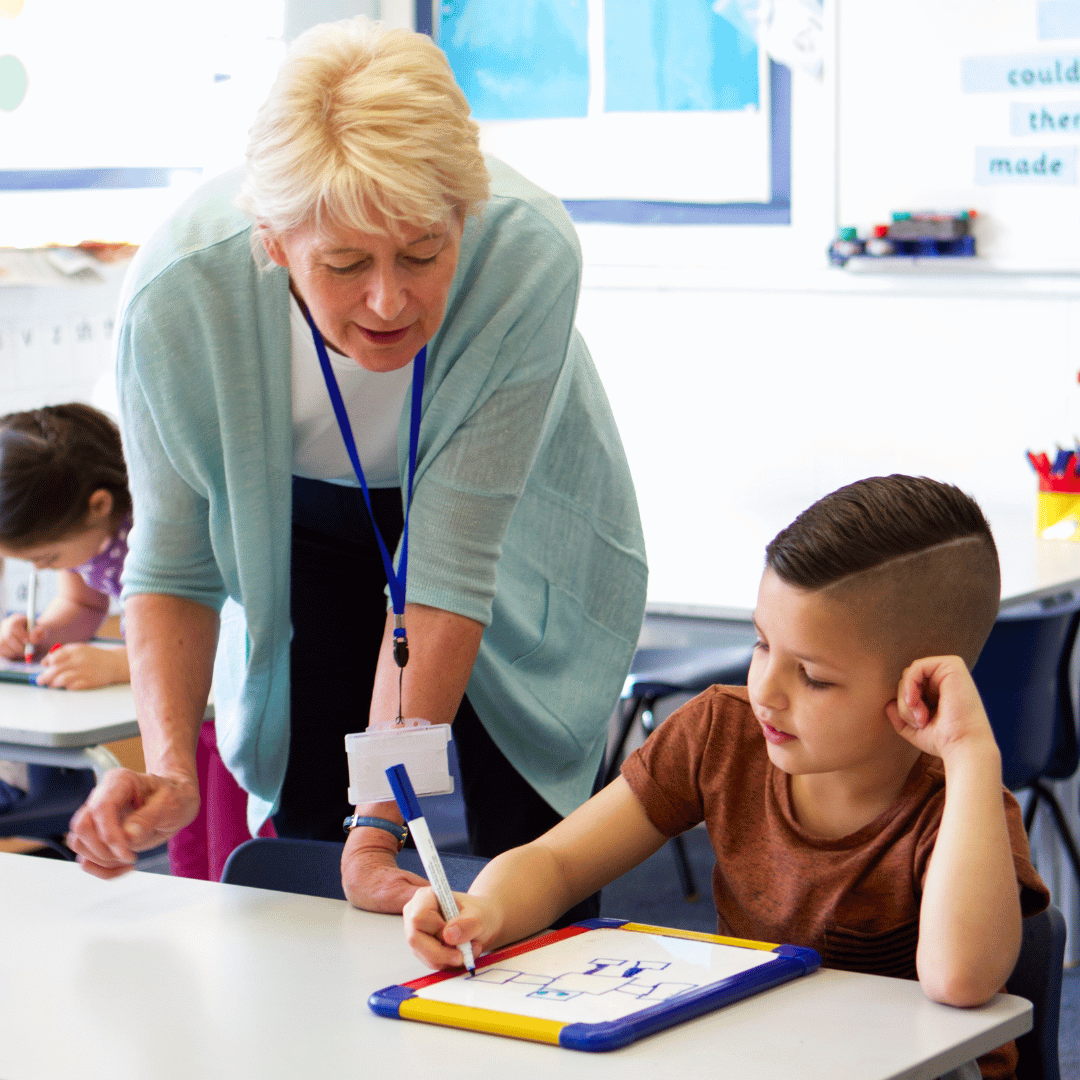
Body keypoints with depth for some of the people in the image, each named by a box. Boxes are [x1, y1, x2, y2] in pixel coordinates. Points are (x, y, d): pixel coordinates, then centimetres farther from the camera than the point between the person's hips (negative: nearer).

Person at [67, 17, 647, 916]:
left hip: (516, 520, -1)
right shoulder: (178, 298, -33)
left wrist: (379, 828, -35)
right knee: (302, 841, -3)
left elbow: (450, 569, -33)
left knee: (527, 853, -4)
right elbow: (174, 563, -18)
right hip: (304, 521, 1)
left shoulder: (527, 252, -38)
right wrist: (170, 765, -34)